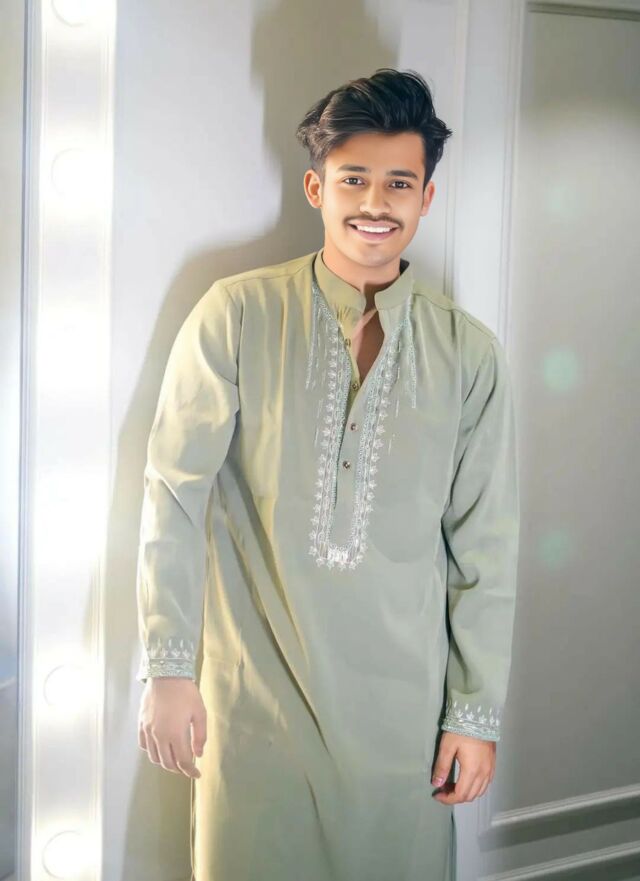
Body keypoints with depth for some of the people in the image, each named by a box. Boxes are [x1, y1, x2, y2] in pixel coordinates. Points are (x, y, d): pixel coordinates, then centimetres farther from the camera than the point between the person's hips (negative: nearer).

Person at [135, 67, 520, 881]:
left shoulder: (469, 354, 0)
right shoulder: (236, 316, -5)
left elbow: (485, 547, 3)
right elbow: (174, 494, -5)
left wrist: (477, 711, 3)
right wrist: (167, 667, -7)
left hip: (401, 706, 2)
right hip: (253, 697, -1)